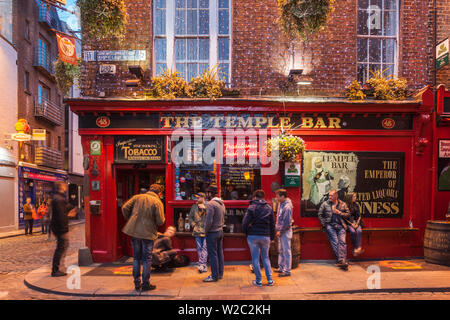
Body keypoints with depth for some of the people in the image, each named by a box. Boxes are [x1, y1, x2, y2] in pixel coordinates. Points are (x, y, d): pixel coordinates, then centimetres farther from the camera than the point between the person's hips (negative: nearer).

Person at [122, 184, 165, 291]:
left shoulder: (137, 197, 4)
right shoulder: (158, 202, -7)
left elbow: (125, 208, -2)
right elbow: (160, 221, -12)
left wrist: (129, 220, 11)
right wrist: (163, 219, 10)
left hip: (134, 231, 4)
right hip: (148, 233, -4)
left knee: (136, 258, 16)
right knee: (147, 259, 9)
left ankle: (137, 284, 23)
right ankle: (145, 284, 15)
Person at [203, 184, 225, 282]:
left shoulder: (210, 204, -17)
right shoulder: (221, 203, 10)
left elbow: (209, 220, -21)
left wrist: (206, 231, -9)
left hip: (212, 233, -9)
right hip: (220, 231, 9)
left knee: (213, 254, -1)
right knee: (219, 252, 14)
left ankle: (214, 276, 5)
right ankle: (220, 273, 23)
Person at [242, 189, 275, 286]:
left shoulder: (251, 207, -6)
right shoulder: (269, 208, 4)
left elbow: (245, 222, -9)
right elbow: (272, 224, 7)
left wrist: (246, 232, 6)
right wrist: (272, 236, 15)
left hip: (253, 236, -3)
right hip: (265, 236, 3)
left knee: (255, 258, 7)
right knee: (266, 258, 16)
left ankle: (258, 281, 12)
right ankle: (270, 279, 15)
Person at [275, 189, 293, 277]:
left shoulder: (287, 207, -20)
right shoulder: (281, 204, 8)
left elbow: (287, 222, -22)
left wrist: (280, 231, -16)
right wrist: (277, 228, 11)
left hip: (285, 232, -9)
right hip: (280, 231, 9)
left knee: (286, 251, 0)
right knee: (281, 250, 17)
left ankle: (287, 270, 8)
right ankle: (281, 268, 29)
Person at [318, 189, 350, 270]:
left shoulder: (343, 204, 13)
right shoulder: (325, 204, 10)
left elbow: (348, 214, 12)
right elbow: (320, 215, 11)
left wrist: (339, 213, -3)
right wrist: (324, 224, 0)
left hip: (340, 225, 1)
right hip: (329, 225, -1)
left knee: (342, 241, -16)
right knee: (335, 242, -15)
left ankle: (342, 261, -22)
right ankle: (340, 261, -19)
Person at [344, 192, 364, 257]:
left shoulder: (356, 205, 11)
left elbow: (359, 216, 10)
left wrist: (357, 223, -6)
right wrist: (351, 224, -11)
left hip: (356, 222, 3)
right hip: (348, 223, -3)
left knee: (359, 231, -28)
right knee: (353, 231, -32)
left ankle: (357, 249, -34)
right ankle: (356, 249, -25)